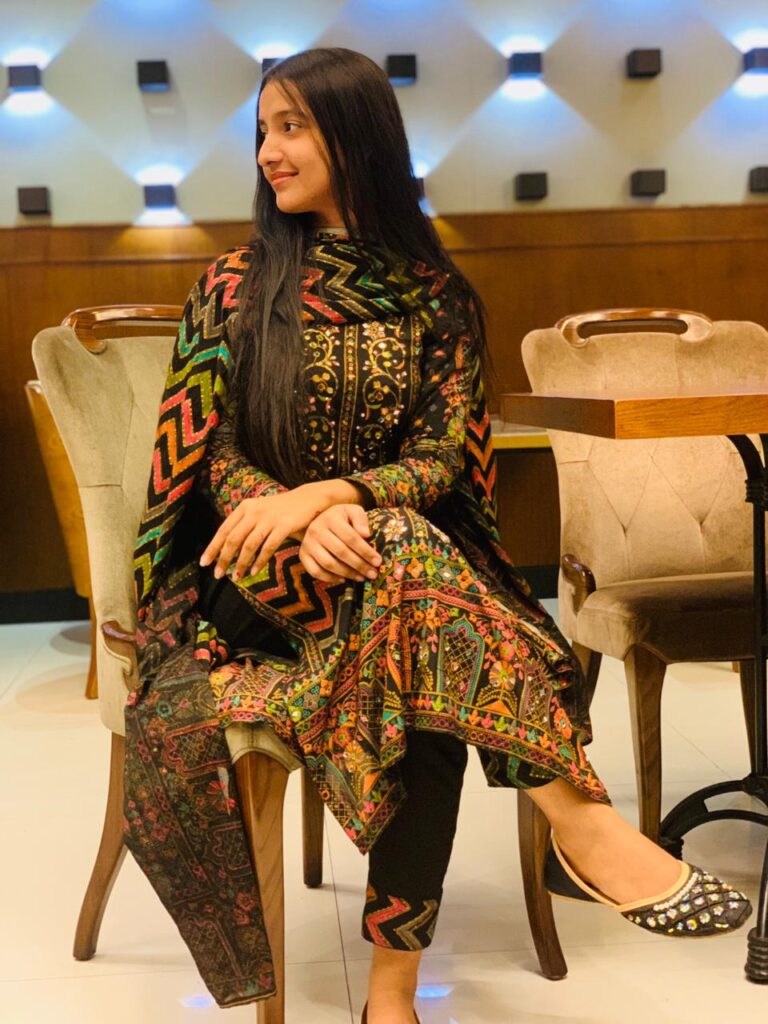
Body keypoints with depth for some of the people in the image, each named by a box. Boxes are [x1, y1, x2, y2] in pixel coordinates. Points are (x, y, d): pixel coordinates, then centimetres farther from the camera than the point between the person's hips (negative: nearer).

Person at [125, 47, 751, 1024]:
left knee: (429, 693, -32)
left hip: (393, 548, 1)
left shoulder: (434, 293, 5)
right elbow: (215, 454, -1)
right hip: (262, 577, -1)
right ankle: (583, 823, -36)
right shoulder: (238, 285, 3)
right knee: (404, 555, -34)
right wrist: (302, 524, -22)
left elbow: (441, 458, -3)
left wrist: (330, 495, -23)